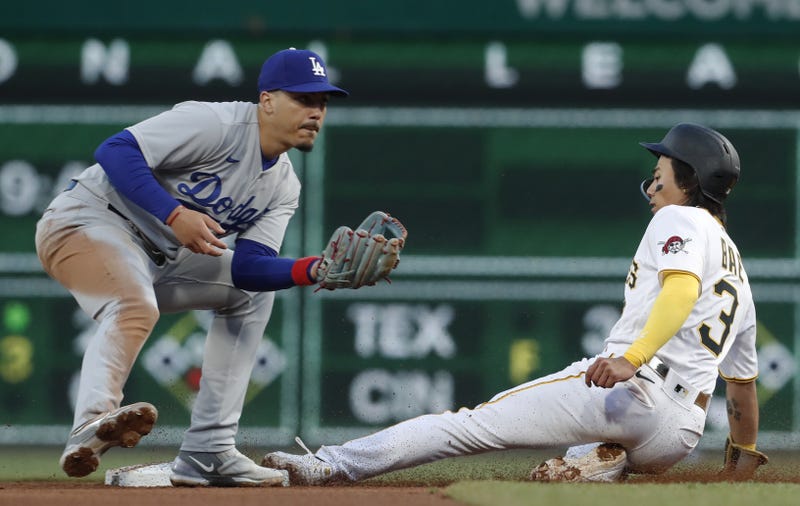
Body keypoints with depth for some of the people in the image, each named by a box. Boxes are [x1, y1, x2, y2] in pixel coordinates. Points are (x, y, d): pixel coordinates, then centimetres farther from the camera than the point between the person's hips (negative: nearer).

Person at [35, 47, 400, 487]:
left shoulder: (282, 186, 8)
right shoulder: (215, 123, -17)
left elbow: (246, 266, -4)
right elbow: (116, 151, -24)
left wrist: (314, 270, -21)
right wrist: (174, 214, -32)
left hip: (154, 259, 9)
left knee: (251, 291, 13)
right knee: (136, 307, -35)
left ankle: (206, 454, 5)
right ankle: (92, 425, -59)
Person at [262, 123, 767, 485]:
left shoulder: (679, 220, 5)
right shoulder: (737, 271, 30)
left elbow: (682, 287, -17)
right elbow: (744, 373, 36)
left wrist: (632, 359, -32)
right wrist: (746, 449, 52)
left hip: (630, 392, -7)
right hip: (679, 437, 7)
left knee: (474, 422, -6)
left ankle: (334, 464, -14)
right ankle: (602, 460, -3)